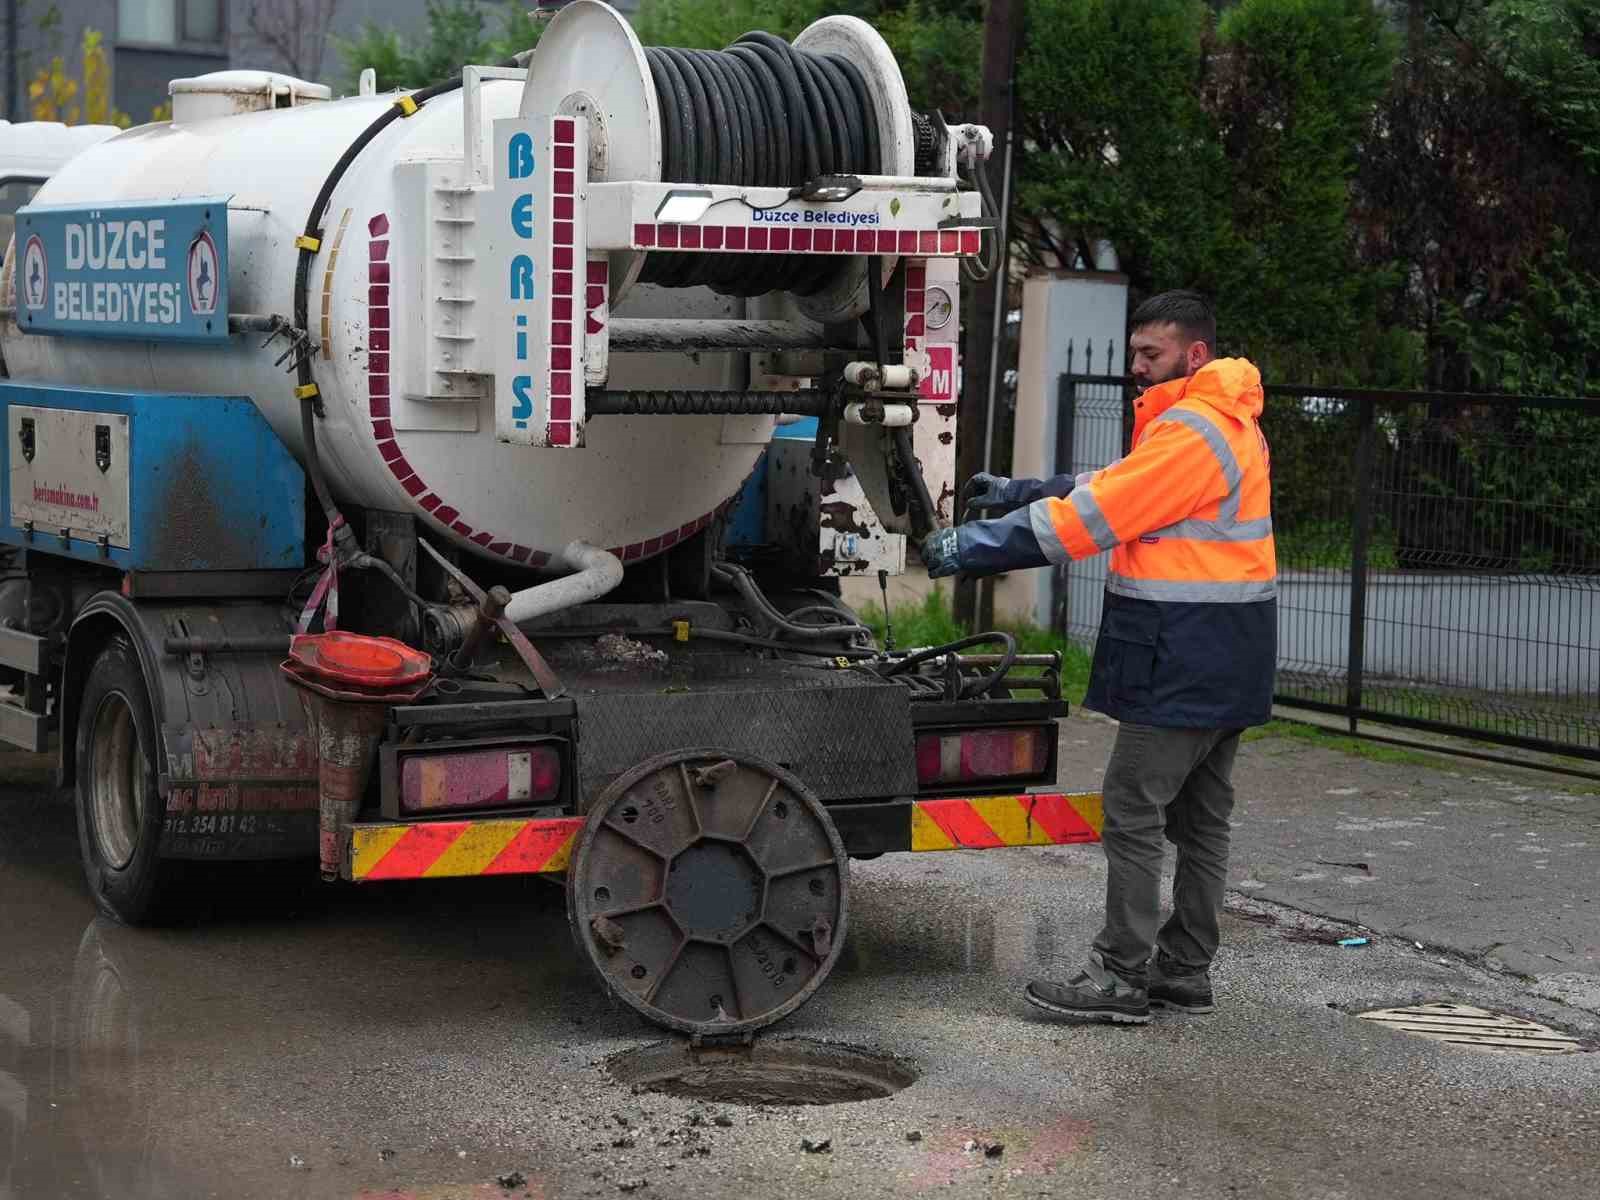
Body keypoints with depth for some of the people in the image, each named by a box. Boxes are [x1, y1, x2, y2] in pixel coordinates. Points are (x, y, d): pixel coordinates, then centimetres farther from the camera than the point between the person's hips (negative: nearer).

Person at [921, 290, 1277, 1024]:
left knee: (1132, 813, -6)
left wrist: (970, 549, -16)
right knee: (1199, 816, 14)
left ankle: (1121, 978, -3)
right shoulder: (1228, 421, 16)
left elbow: (1094, 514, -20)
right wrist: (1019, 493, 9)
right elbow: (1116, 488, 18)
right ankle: (1184, 971, 21)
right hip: (1226, 660, 11)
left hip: (1185, 658, -11)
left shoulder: (1193, 431, -17)